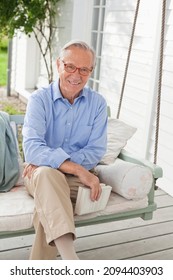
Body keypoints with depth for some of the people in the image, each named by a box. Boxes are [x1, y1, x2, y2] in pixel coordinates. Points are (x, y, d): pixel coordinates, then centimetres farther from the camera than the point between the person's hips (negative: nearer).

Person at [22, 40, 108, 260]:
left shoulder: (97, 103, 1)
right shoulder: (39, 99, -7)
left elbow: (96, 150, -6)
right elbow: (32, 148, -22)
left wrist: (48, 159, -18)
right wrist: (79, 169, -32)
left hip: (77, 176, 1)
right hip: (40, 174, -1)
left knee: (48, 205, -31)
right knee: (47, 174, -37)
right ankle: (70, 259, -47)